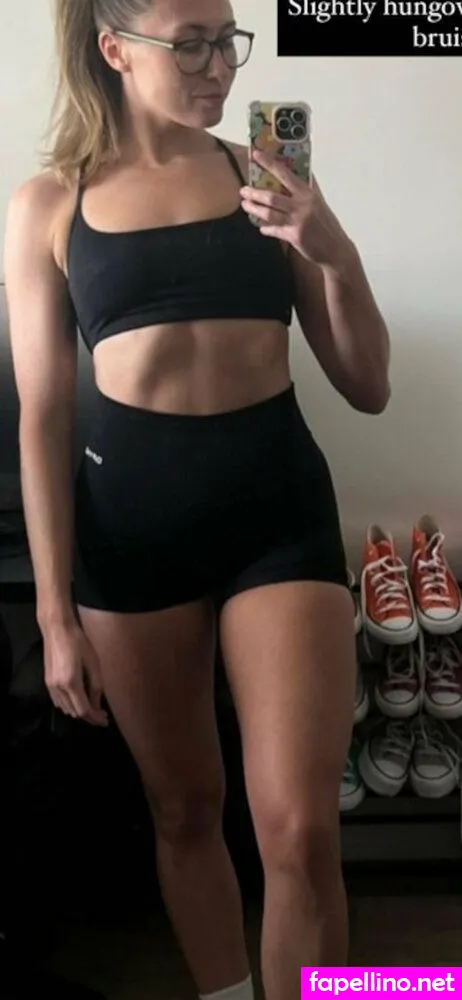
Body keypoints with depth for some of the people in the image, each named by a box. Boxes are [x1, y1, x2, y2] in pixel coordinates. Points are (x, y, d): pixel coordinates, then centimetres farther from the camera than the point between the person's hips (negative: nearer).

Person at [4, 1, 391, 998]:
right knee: (183, 807, 15)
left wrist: (337, 253, -11)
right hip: (132, 508, 0)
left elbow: (368, 389, 5)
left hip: (279, 496, 0)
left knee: (301, 830, -6)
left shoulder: (265, 178, 6)